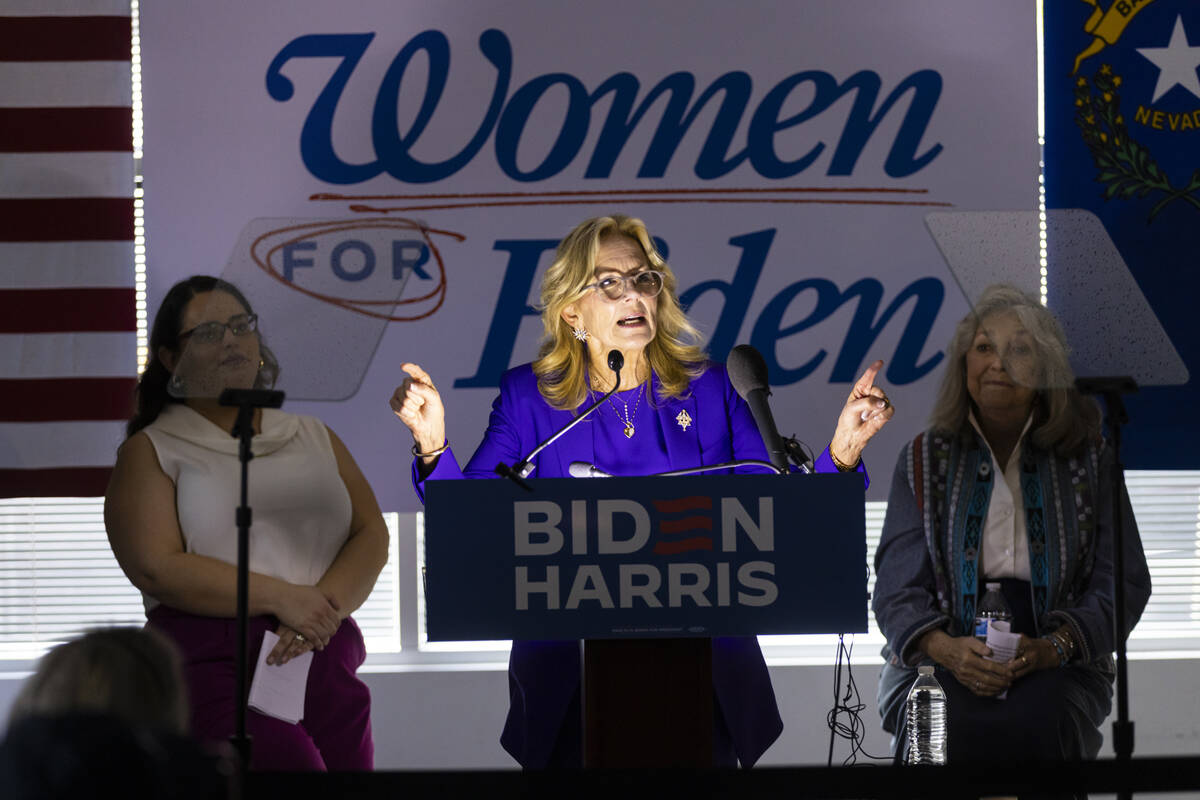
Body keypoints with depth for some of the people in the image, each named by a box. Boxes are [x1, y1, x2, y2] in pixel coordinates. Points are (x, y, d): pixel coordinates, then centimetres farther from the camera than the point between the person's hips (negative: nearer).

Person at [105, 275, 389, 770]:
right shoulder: (152, 451, 9)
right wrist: (281, 598, -13)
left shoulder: (314, 438, 22)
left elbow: (372, 536, 11)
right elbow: (156, 568, -6)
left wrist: (325, 606, -10)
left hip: (324, 656, 4)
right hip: (213, 665, -4)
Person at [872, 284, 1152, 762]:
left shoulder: (1088, 460, 9)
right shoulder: (925, 460, 10)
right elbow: (898, 588, 3)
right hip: (934, 664, 0)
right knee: (941, 730, -37)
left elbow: (1124, 582, 4)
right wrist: (946, 650, -19)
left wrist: (1052, 647, -16)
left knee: (1036, 726, -36)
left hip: (1058, 665, 0)